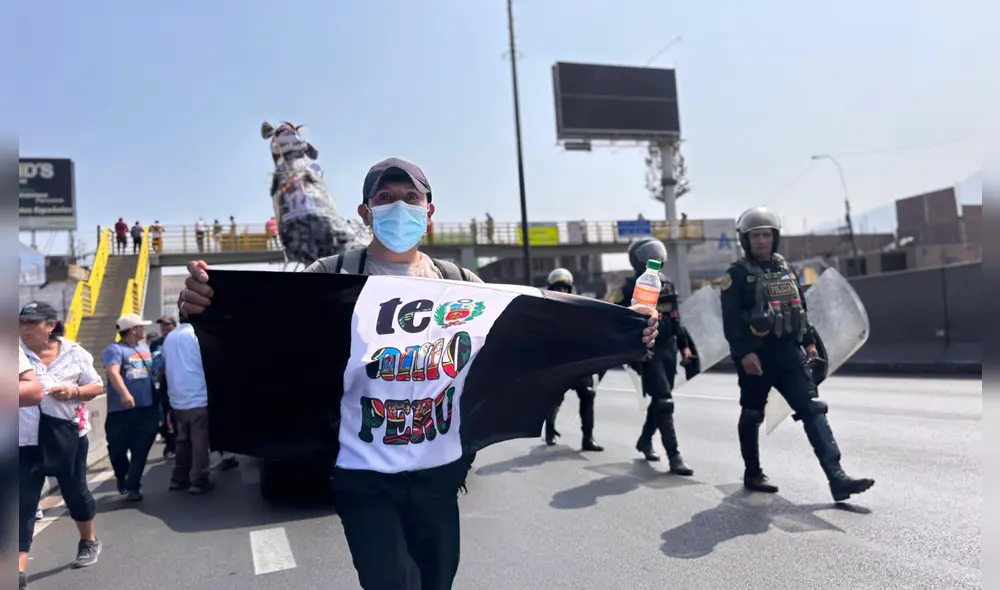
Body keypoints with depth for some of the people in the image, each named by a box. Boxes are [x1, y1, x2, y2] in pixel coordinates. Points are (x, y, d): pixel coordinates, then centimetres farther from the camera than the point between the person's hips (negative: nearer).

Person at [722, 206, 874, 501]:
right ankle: (752, 473, 23)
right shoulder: (736, 275, -5)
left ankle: (837, 478, -8)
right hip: (756, 355, -5)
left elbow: (800, 308, 20)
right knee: (752, 415, 7)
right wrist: (744, 353, -22)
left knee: (813, 410, -5)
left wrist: (809, 342, 13)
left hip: (787, 352, 5)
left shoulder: (785, 269, 15)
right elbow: (731, 320, -13)